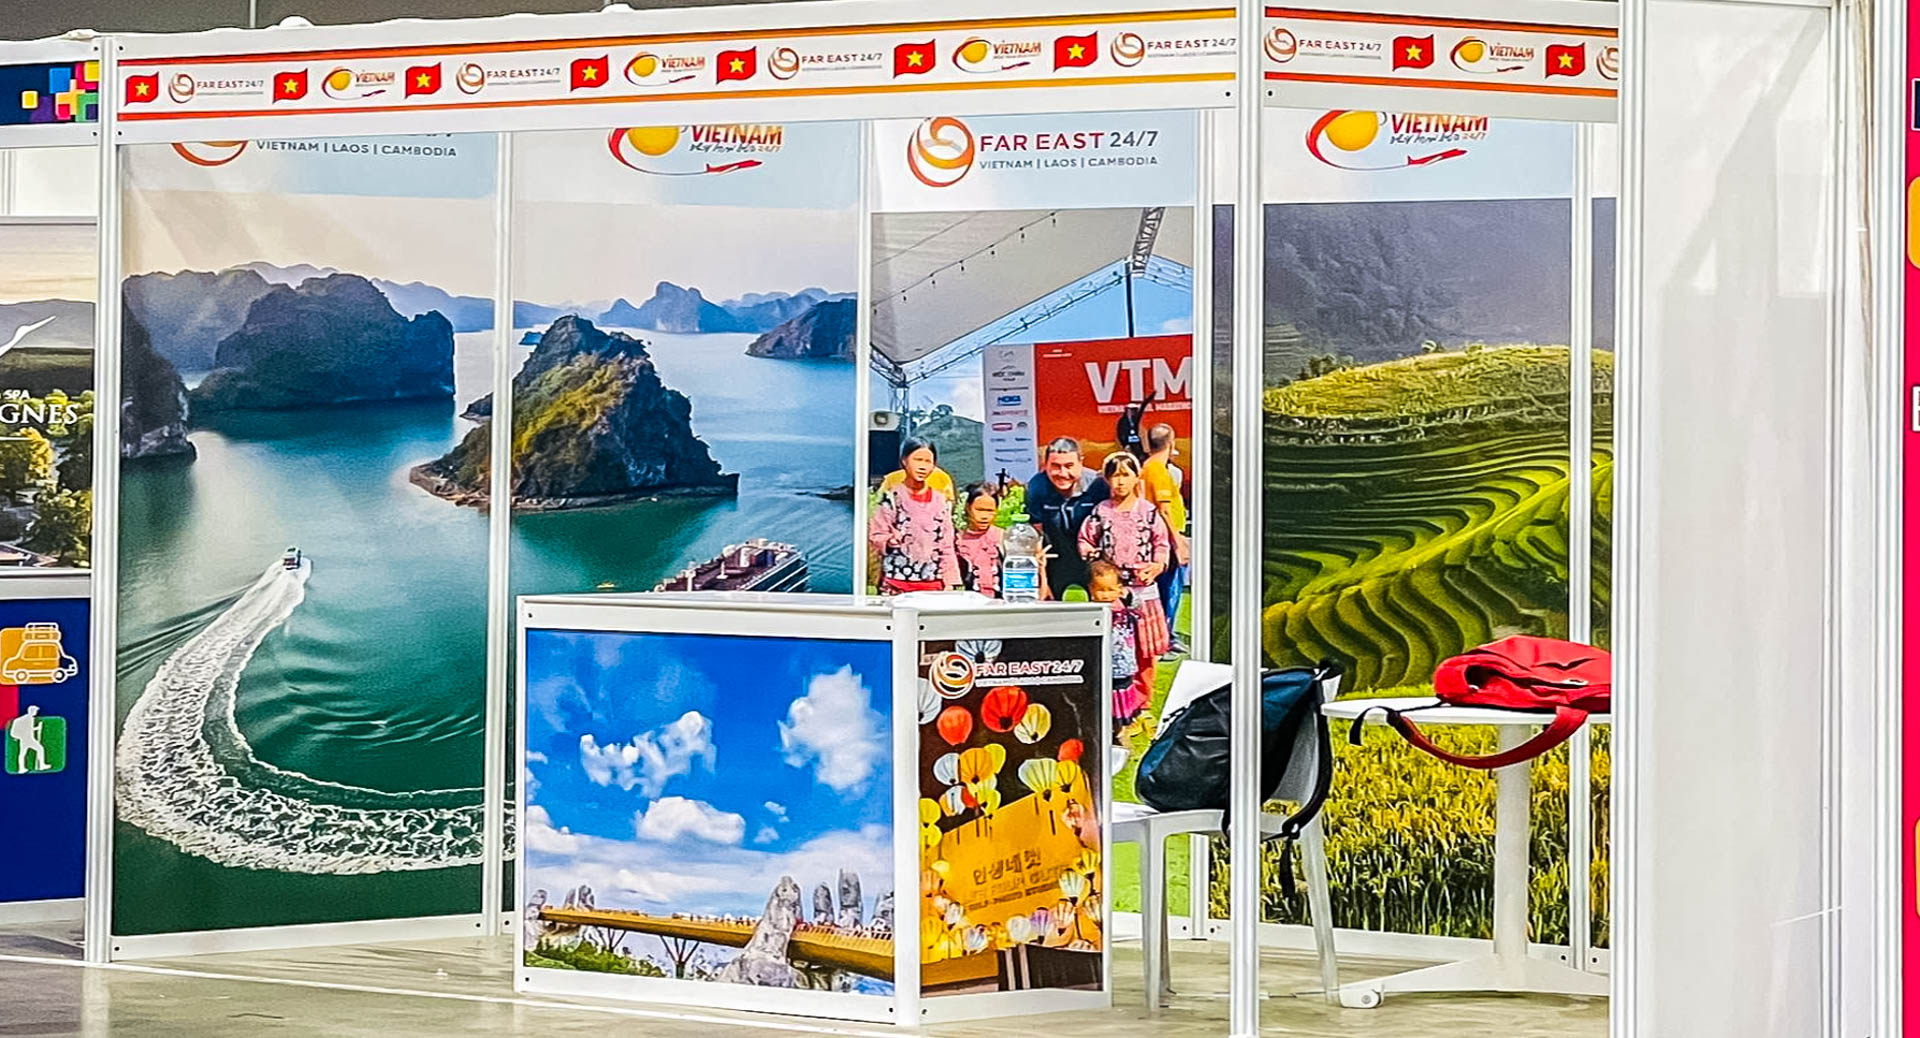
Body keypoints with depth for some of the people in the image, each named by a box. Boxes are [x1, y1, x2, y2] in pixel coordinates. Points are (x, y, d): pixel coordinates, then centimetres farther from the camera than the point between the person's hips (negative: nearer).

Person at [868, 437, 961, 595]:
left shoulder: (941, 501, 11)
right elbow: (875, 537, 1)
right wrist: (892, 540, -19)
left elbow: (946, 546, 11)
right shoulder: (891, 497, 3)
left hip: (932, 583, 2)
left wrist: (950, 582, 5)